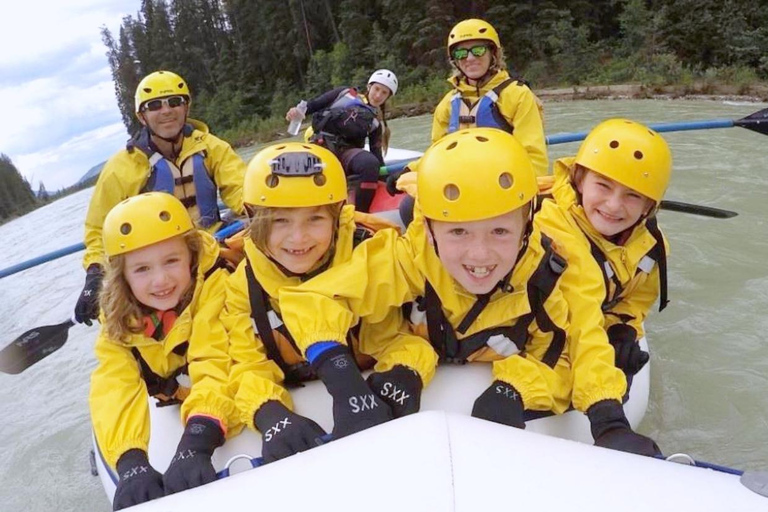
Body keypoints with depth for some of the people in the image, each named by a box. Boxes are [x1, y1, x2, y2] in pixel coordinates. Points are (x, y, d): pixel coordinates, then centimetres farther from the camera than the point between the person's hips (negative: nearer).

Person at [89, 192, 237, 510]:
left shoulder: (214, 286, -28)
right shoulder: (118, 318, -12)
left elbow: (218, 366, -37)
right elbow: (114, 389, -25)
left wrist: (196, 444, -51)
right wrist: (130, 462, -42)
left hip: (226, 417, -5)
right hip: (173, 419, 5)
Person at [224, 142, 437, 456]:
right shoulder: (244, 282, -10)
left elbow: (405, 339, -16)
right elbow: (248, 366, -12)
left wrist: (395, 386, -38)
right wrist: (271, 416, -34)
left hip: (366, 390, -1)